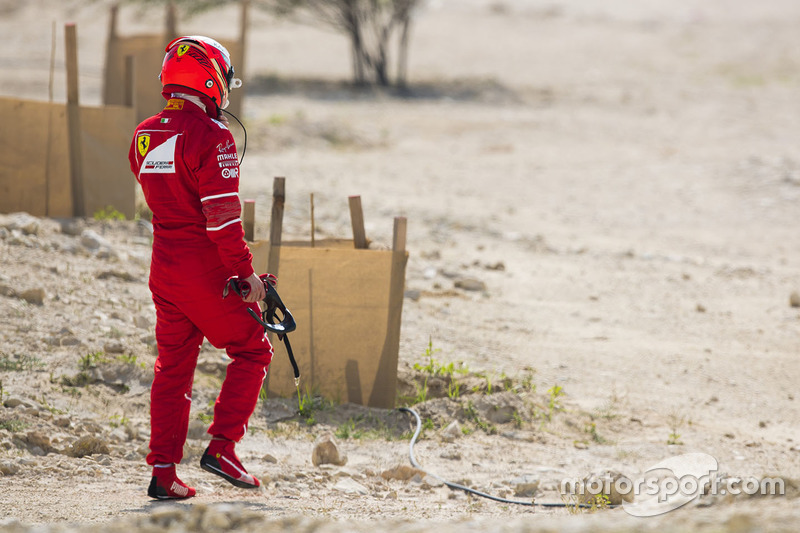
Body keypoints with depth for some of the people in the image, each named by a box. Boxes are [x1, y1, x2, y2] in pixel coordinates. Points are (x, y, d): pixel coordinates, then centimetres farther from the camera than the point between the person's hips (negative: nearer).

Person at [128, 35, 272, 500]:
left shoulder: (144, 136, 7)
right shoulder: (210, 136, -17)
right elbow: (223, 215, -20)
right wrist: (246, 272, -15)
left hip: (164, 266, 7)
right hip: (208, 270, -7)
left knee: (173, 366, 12)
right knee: (252, 351, 9)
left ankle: (163, 471, 9)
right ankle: (222, 446, -1)